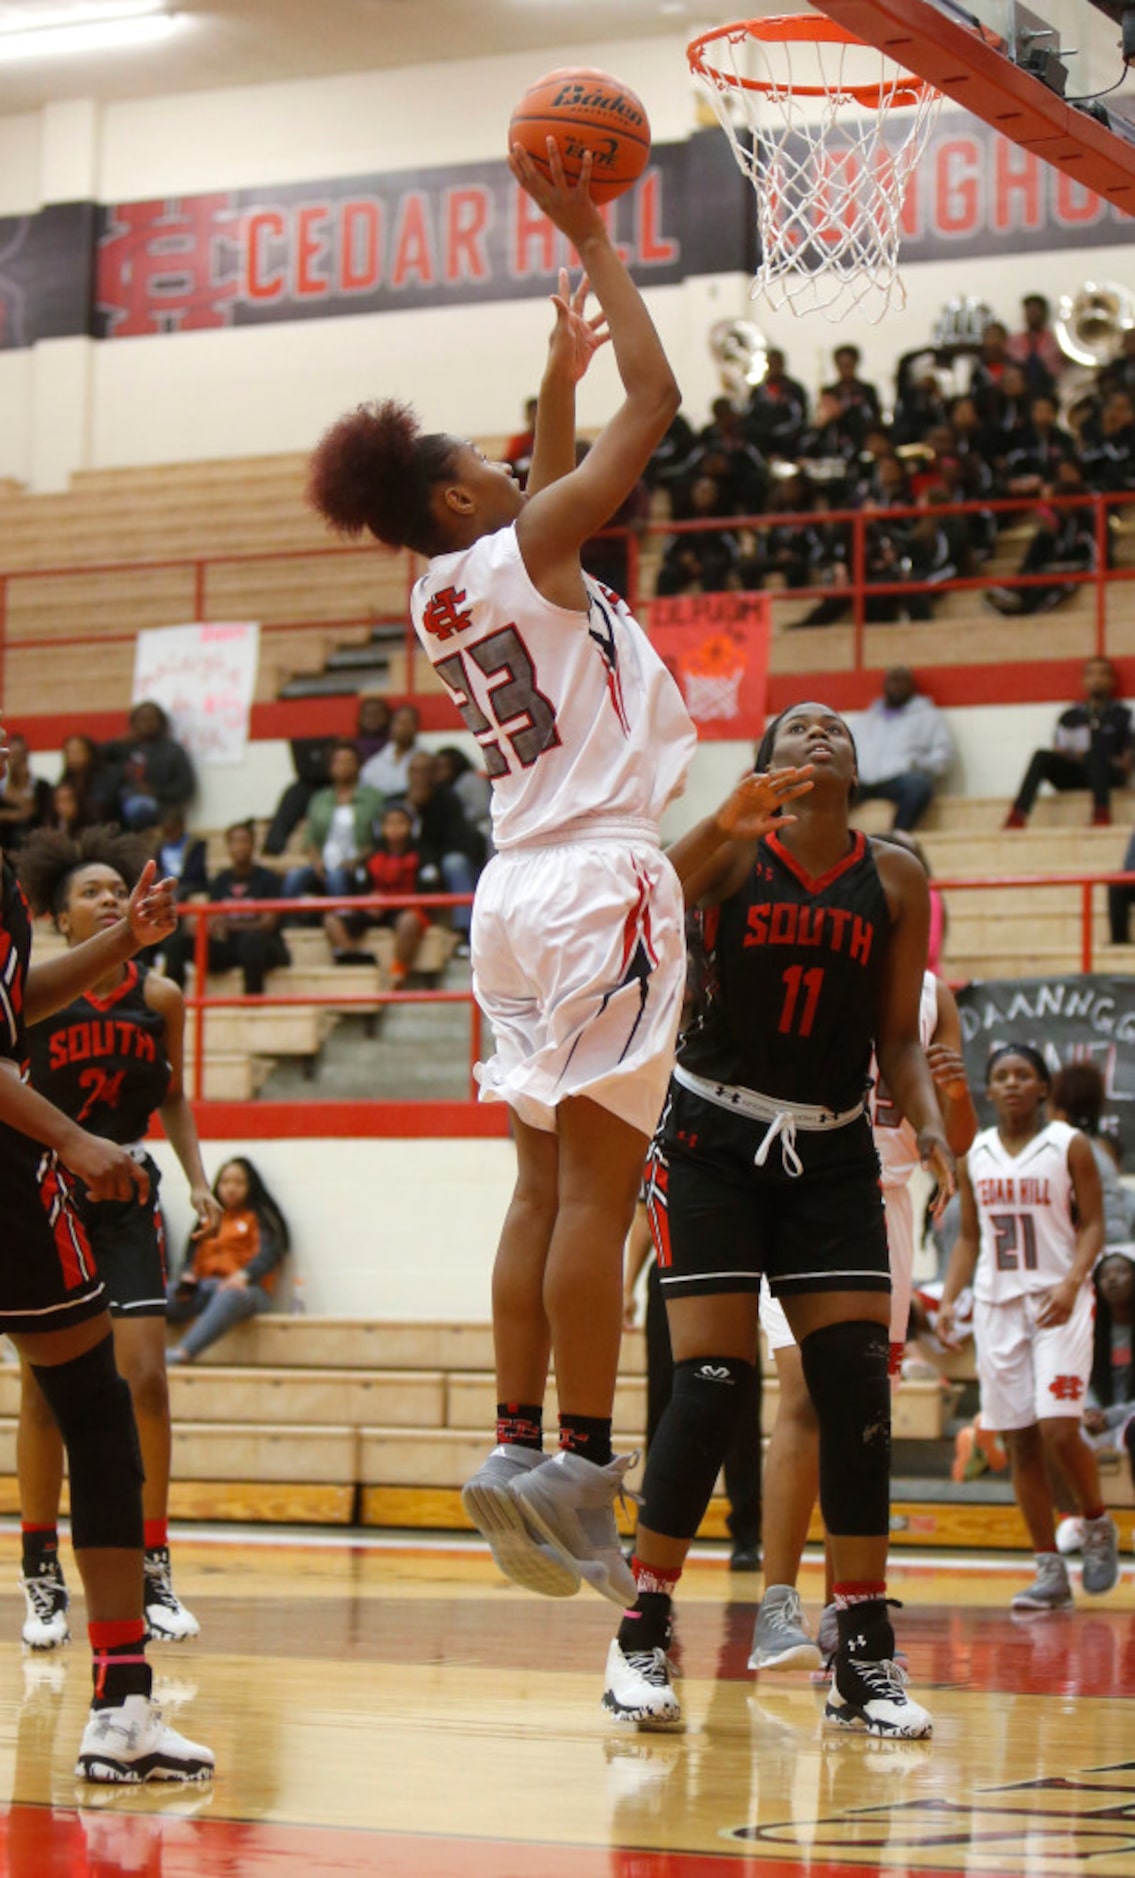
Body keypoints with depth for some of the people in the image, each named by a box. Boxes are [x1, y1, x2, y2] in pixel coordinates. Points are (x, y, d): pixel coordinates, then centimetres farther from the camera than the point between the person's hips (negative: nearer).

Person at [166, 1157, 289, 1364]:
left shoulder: (260, 1217, 12)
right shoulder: (211, 1218, 27)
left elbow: (268, 1254, -5)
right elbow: (194, 1254, 17)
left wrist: (242, 1275, -24)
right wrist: (188, 1275, -7)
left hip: (246, 1288, -6)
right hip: (205, 1287, 6)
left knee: (230, 1295, -43)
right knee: (166, 1294, -26)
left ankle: (182, 1353, -61)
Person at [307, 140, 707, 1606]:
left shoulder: (449, 592, 13)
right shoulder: (522, 552, -8)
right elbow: (654, 400, -7)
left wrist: (561, 366, 35)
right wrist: (590, 240, 0)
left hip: (523, 886, 8)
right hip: (599, 880, -8)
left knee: (549, 1181, 8)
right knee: (596, 1180, -9)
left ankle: (519, 1448, 5)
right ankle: (580, 1461, -11)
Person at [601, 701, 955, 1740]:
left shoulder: (894, 879, 3)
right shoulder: (732, 848, -5)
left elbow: (899, 1037, 6)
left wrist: (930, 1126, -12)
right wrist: (726, 821, -40)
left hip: (831, 1151, 3)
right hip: (714, 1138, -3)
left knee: (858, 1381, -6)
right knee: (713, 1383, -11)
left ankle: (865, 1657, 1)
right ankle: (643, 1637, 0)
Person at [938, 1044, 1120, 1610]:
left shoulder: (1069, 1146, -1)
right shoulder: (974, 1155, 10)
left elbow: (1092, 1224, -4)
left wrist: (1071, 1283, -20)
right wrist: (948, 1299, 3)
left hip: (1058, 1304, -4)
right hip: (998, 1305, 4)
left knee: (1059, 1431, -16)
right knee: (1019, 1442, 1)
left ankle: (1097, 1524, 12)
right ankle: (1050, 1572, 7)